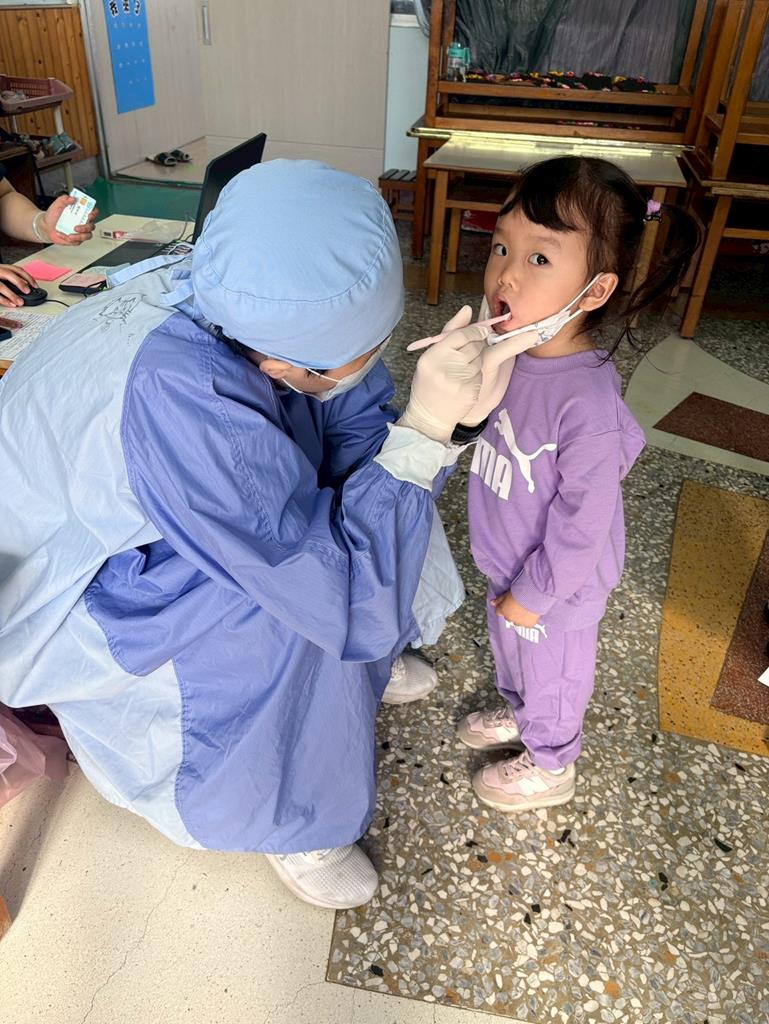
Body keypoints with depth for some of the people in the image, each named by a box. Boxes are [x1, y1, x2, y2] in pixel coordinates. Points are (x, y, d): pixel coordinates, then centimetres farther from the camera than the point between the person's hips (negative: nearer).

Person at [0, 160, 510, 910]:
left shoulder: (238, 296, -21)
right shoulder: (182, 396, -43)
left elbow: (360, 428, -10)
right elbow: (341, 591, -39)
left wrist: (450, 416, -28)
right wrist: (424, 429, -37)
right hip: (73, 589, -7)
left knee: (363, 490, 2)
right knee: (305, 597, -27)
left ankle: (365, 664, 28)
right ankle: (289, 820, 0)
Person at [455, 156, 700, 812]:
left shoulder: (588, 402, -36)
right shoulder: (512, 353, -14)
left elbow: (582, 525, -27)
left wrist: (532, 595, -17)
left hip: (558, 587, -7)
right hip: (509, 562, 7)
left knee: (551, 672, 21)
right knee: (510, 651, 32)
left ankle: (549, 765, 50)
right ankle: (517, 712, 63)